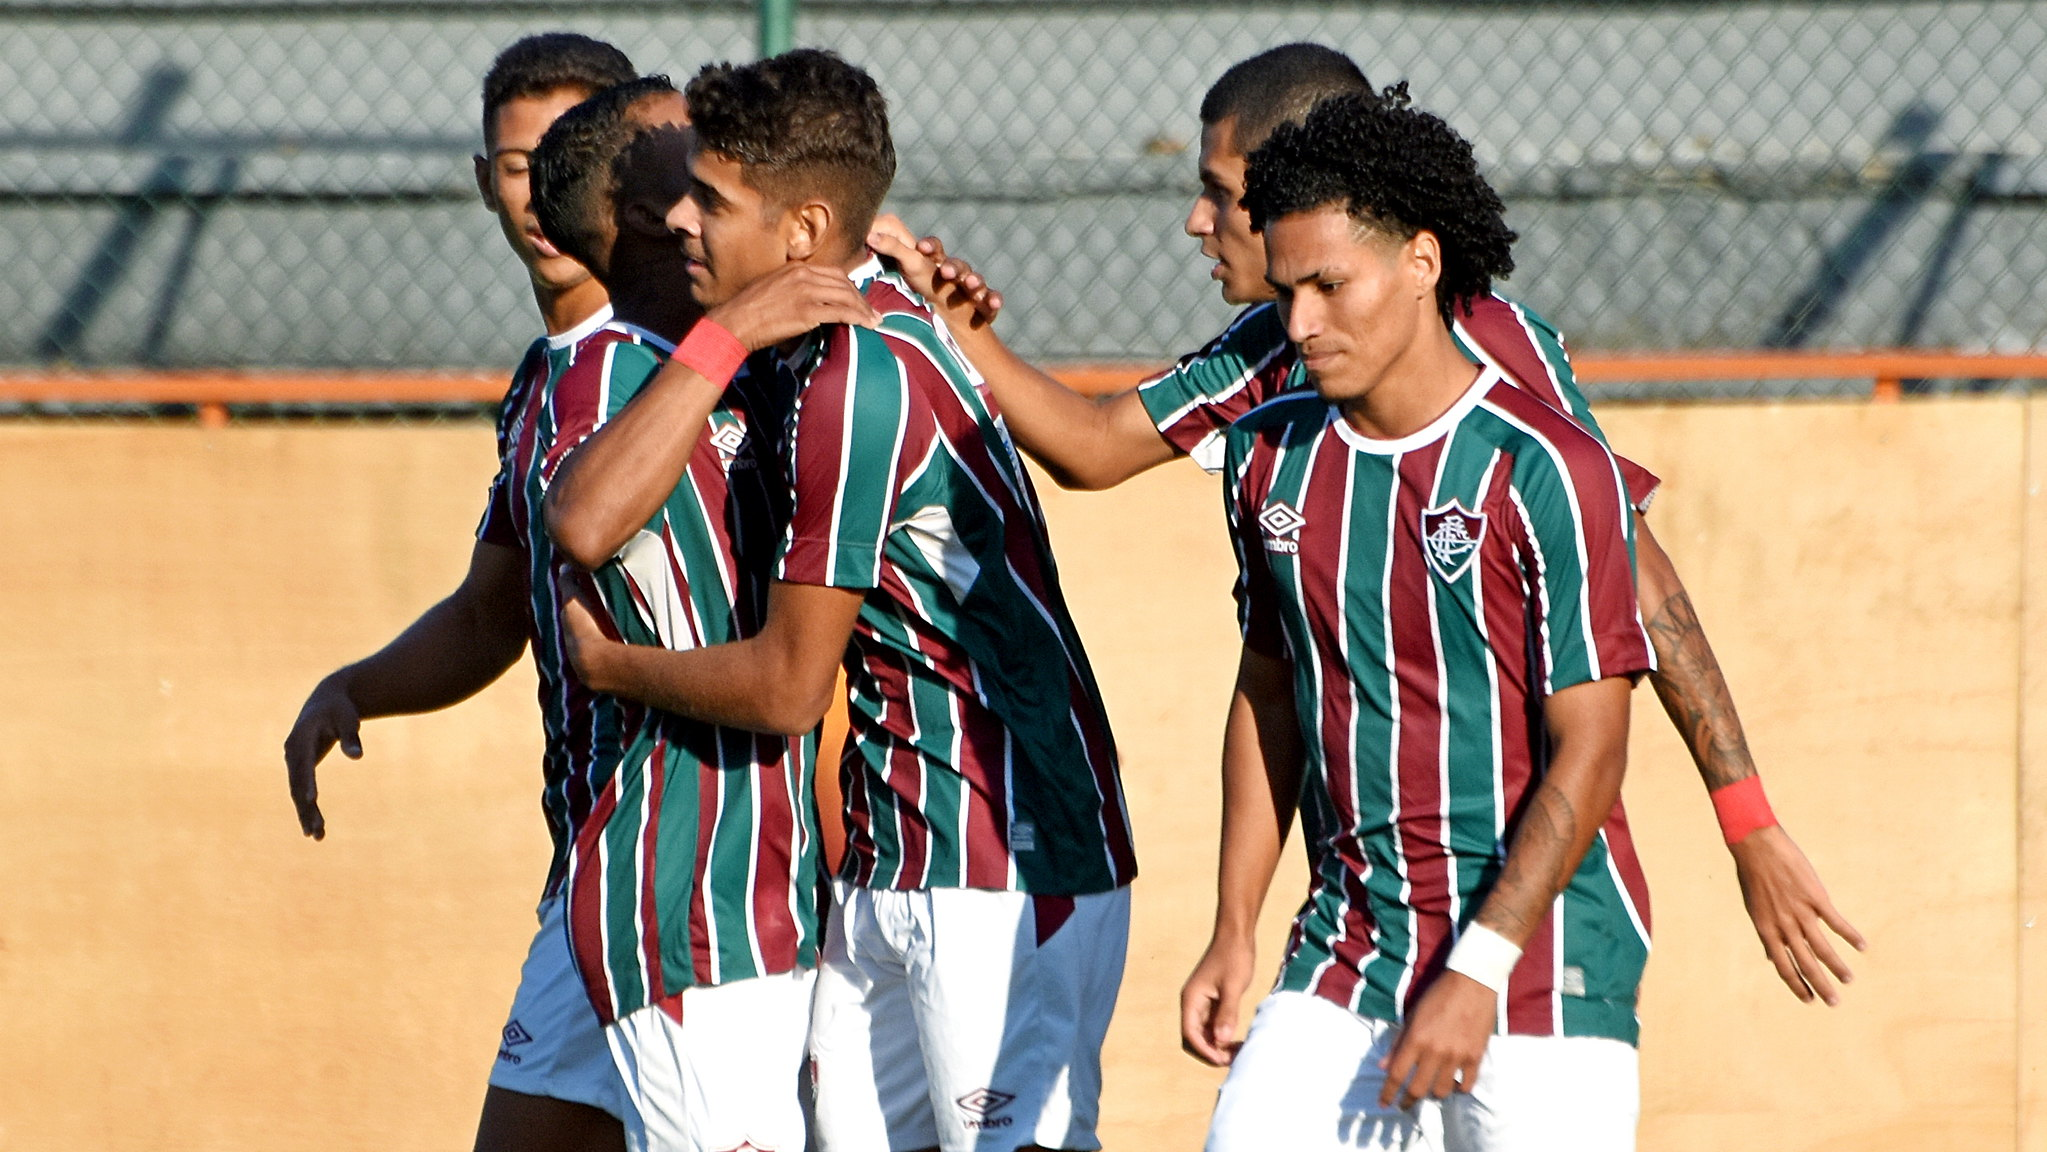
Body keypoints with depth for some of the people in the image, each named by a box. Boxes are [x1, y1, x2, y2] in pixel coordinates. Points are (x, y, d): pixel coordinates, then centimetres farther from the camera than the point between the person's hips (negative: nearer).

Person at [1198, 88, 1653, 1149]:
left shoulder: (1547, 471, -12)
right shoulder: (1270, 455, 8)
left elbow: (1588, 754, -13)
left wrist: (1476, 973, -18)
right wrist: (1233, 932, 14)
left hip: (1539, 966, -5)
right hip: (1346, 958, 5)